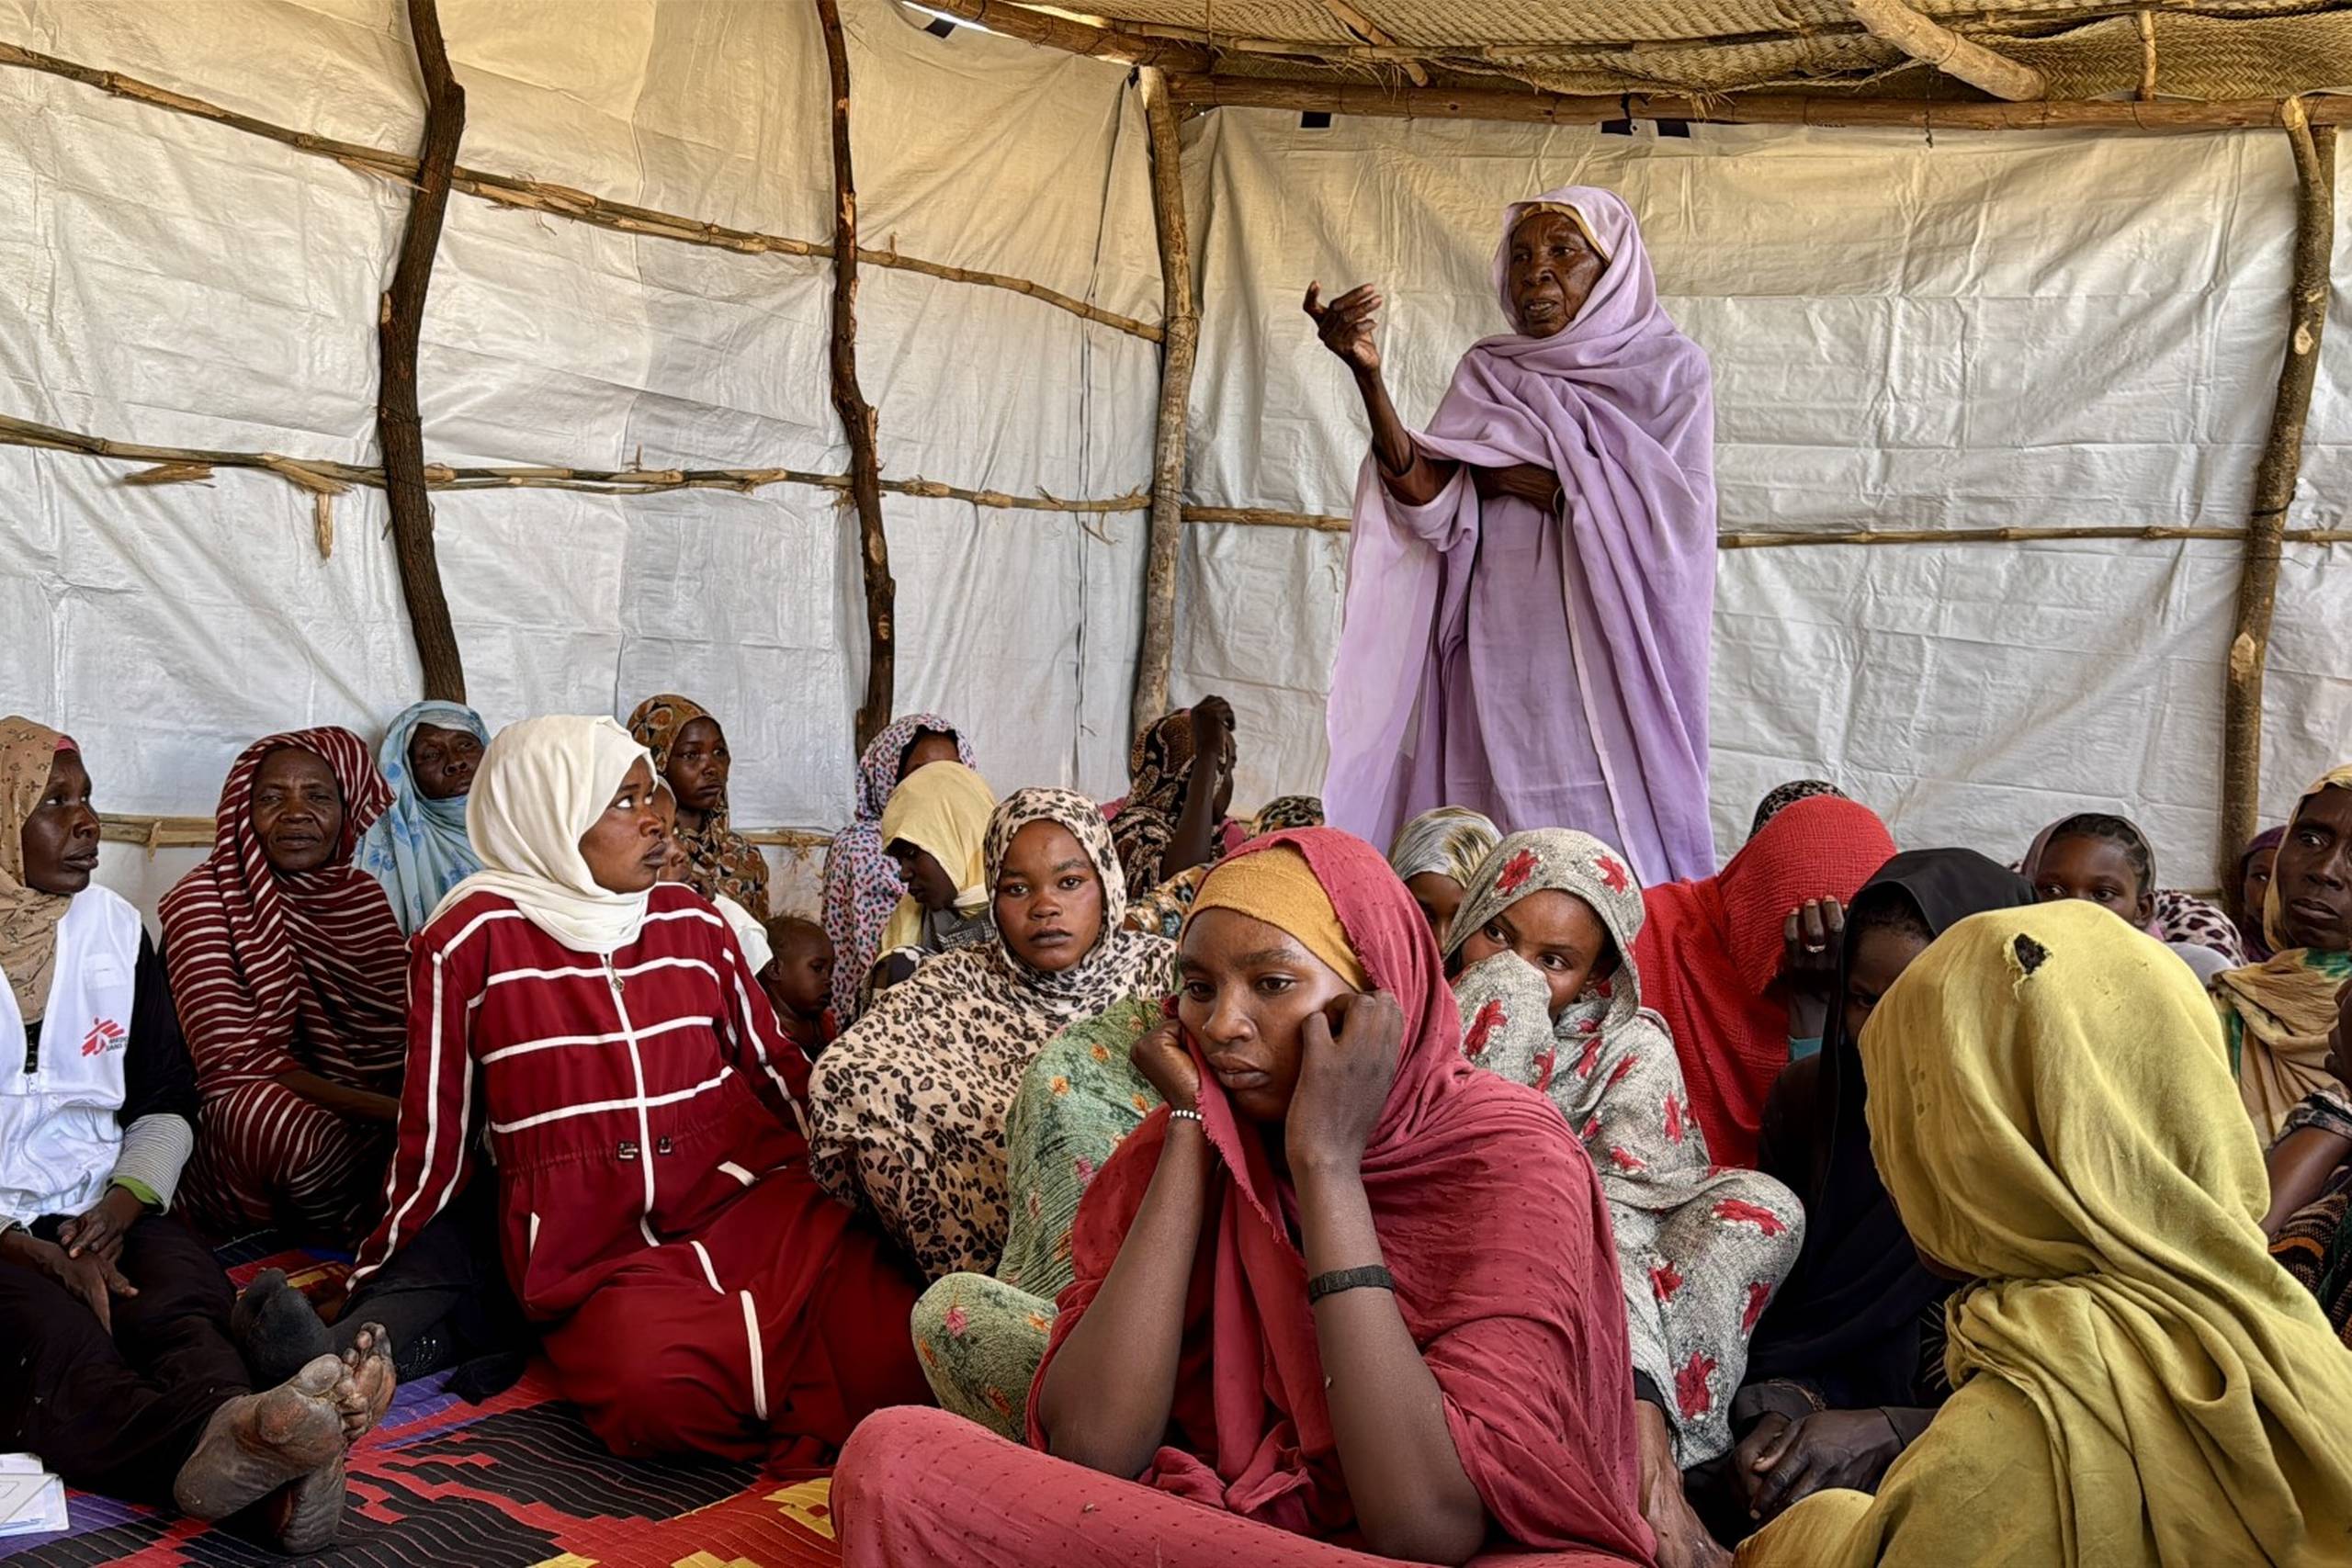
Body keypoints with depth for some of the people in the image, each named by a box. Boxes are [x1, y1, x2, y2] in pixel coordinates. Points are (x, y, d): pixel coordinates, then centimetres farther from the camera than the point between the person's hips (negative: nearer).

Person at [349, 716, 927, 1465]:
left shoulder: (695, 923, 10)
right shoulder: (471, 940, -1)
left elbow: (779, 1068, 18)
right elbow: (436, 1136, 8)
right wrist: (368, 1284, 15)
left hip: (753, 1196, 2)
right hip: (595, 1254, -2)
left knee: (890, 1357, -24)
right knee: (654, 1388, -34)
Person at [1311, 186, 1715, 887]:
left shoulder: (1668, 367, 5)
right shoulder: (1486, 371, 12)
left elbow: (1679, 516, -8)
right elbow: (1432, 508, -3)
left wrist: (1537, 482, -6)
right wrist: (1368, 377, -13)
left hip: (1614, 660, -2)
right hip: (1501, 663, 3)